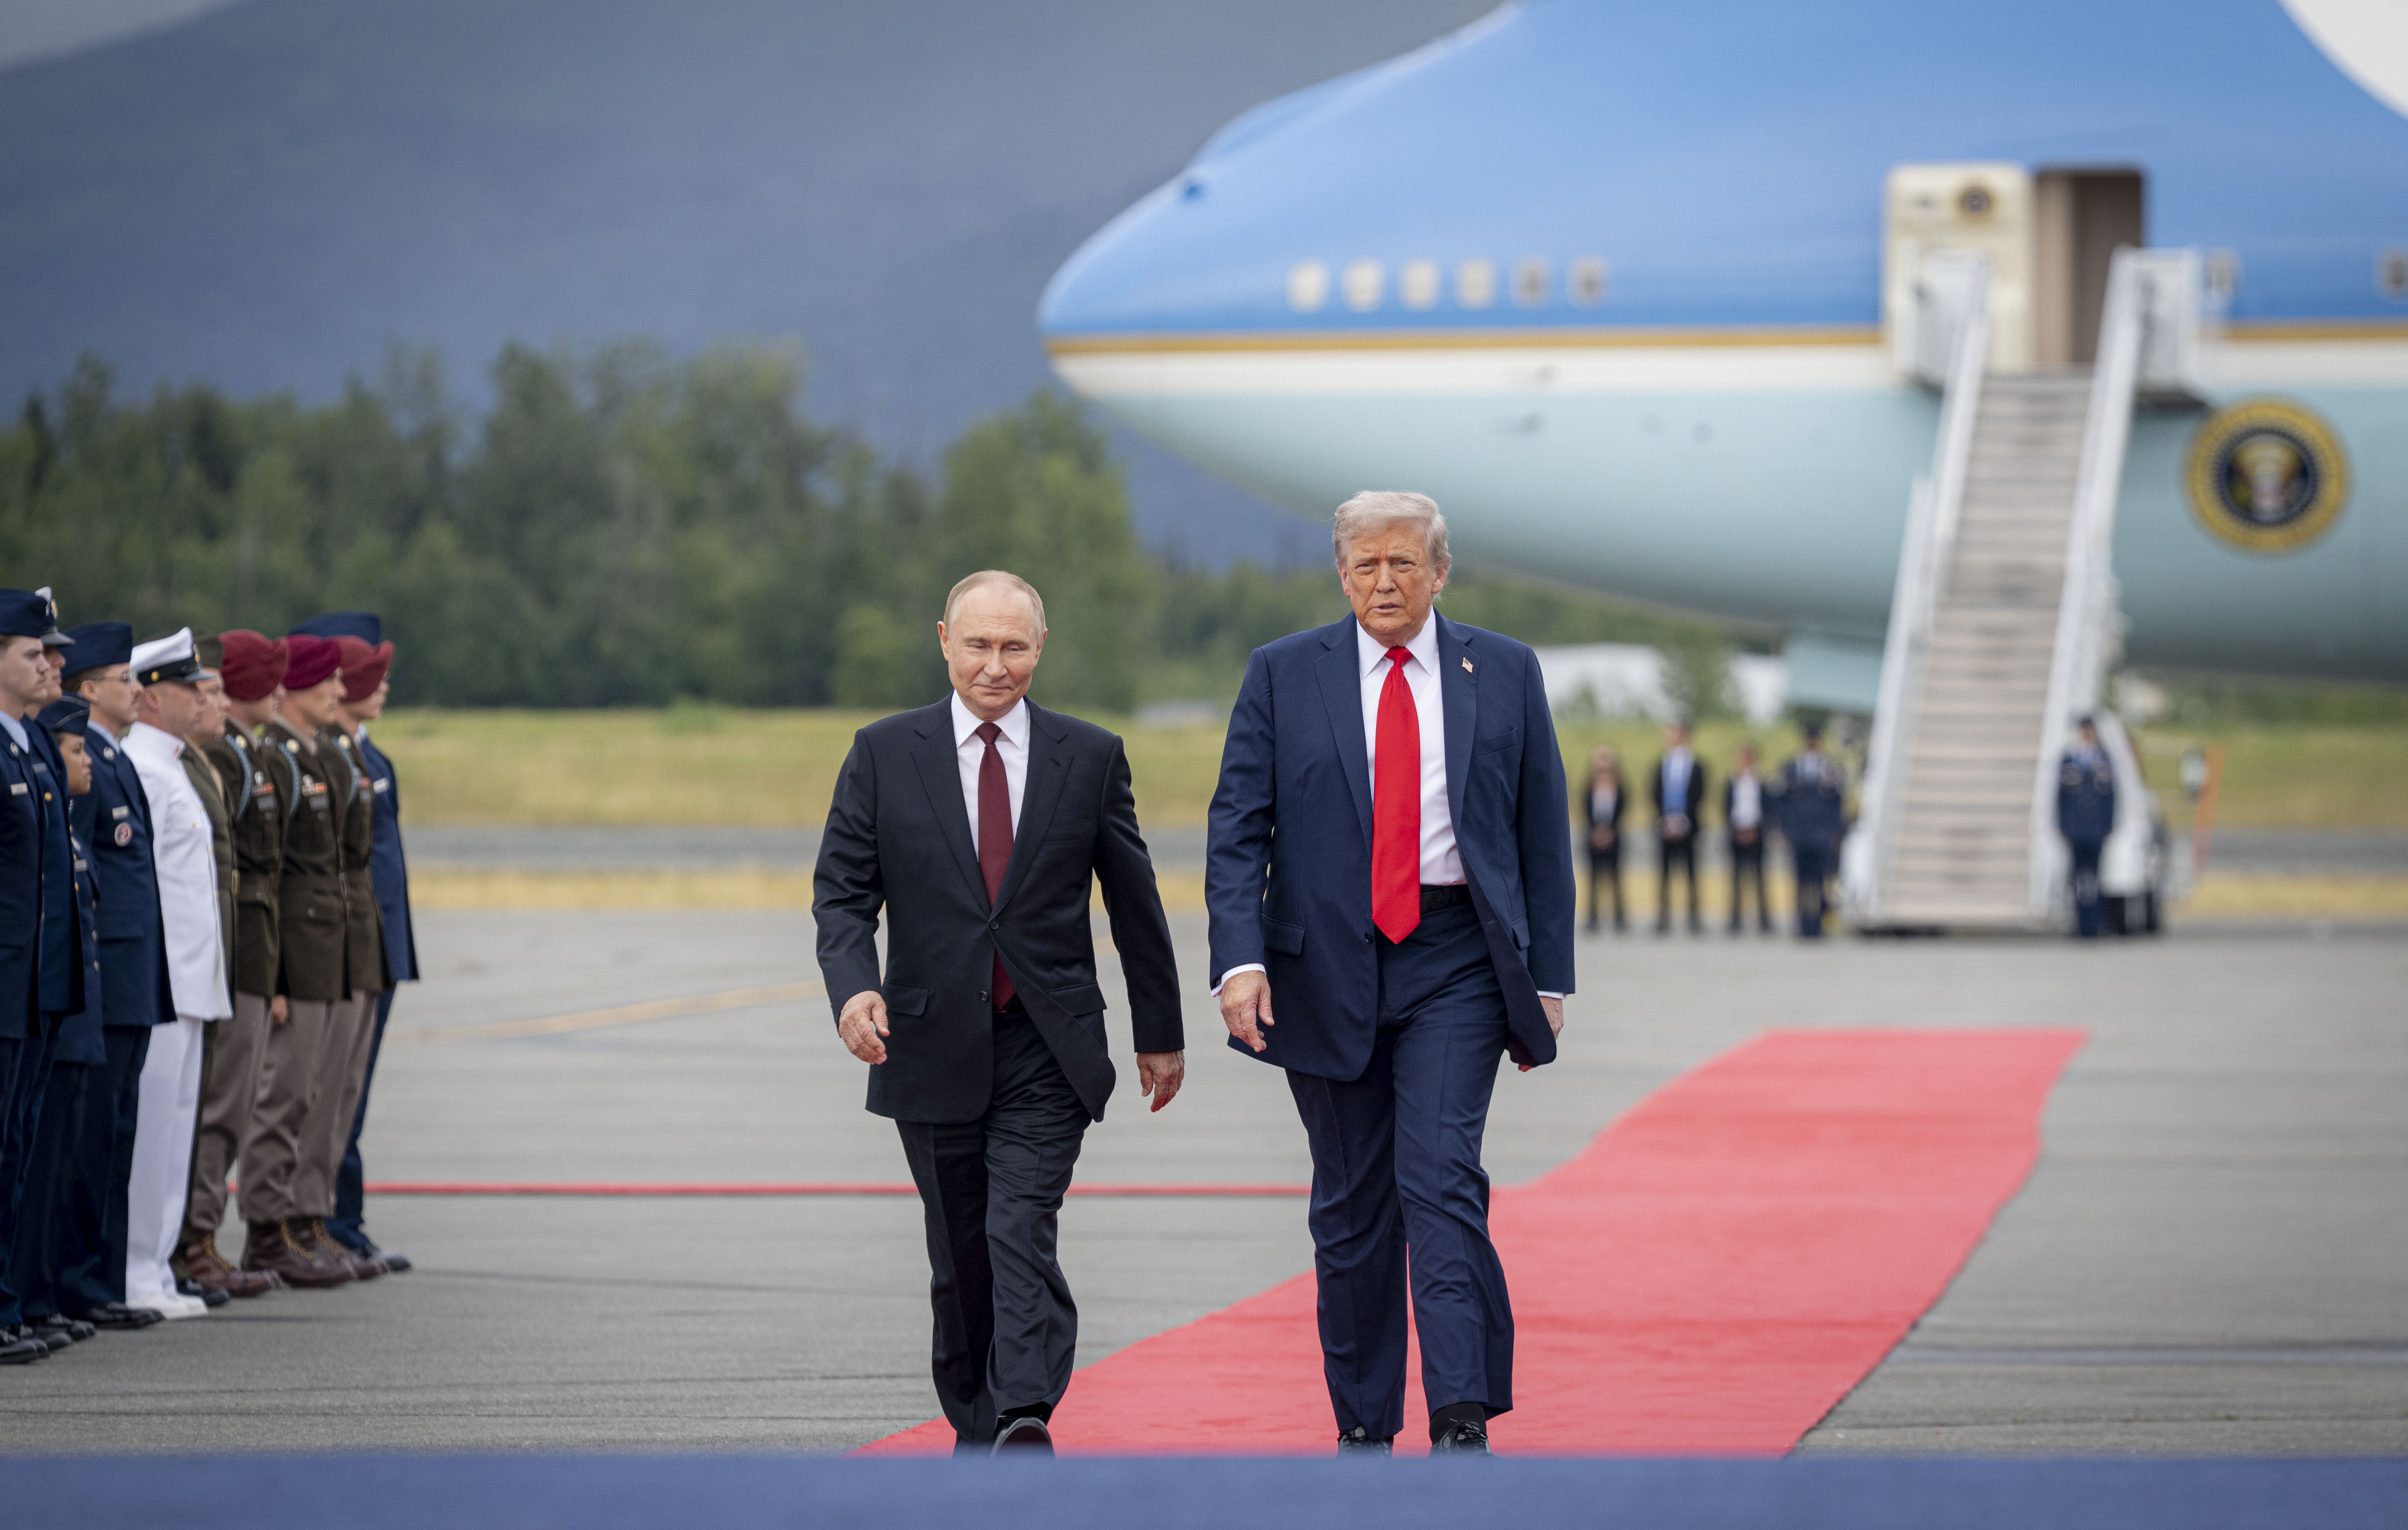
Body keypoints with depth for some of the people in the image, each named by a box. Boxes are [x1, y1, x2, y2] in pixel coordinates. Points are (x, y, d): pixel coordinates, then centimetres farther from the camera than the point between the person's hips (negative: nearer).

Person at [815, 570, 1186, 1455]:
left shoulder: (1089, 758, 3)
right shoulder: (884, 754, 3)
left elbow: (1133, 900, 10)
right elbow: (843, 890, 0)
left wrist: (1160, 1032, 14)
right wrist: (852, 985, -19)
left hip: (1048, 1052, -1)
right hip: (932, 1046, 1)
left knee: (1021, 1236, -17)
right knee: (959, 1256, 9)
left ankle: (1026, 1422, -26)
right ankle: (977, 1432, 23)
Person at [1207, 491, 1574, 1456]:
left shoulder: (1504, 675, 5)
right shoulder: (1282, 675, 4)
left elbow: (1544, 833, 8)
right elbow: (1236, 828, 0)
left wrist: (1547, 978, 3)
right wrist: (1240, 958, -14)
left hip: (1455, 961, -1)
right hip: (1326, 964, 1)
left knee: (1441, 1180, -14)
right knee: (1350, 1205, 7)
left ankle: (1464, 1421, -17)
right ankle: (1364, 1428, 15)